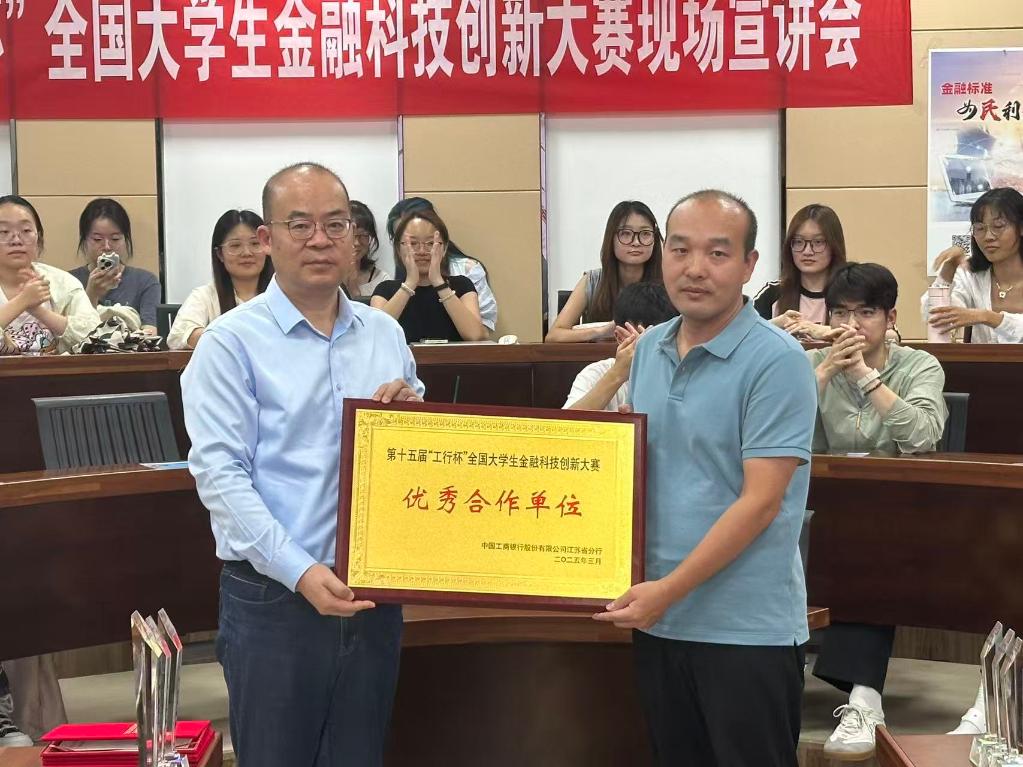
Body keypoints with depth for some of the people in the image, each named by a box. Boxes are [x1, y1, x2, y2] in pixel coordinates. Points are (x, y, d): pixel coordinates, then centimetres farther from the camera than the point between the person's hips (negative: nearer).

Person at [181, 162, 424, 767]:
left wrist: (411, 414, -5)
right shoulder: (233, 342, -6)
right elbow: (220, 474, -14)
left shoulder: (385, 334, 10)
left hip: (375, 593, 5)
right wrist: (301, 572, -22)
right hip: (274, 597, -4)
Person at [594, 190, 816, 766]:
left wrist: (670, 590, -18)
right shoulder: (649, 349, 8)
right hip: (657, 618, 6)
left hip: (746, 629, -6)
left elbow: (760, 502, -18)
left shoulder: (777, 361, -14)